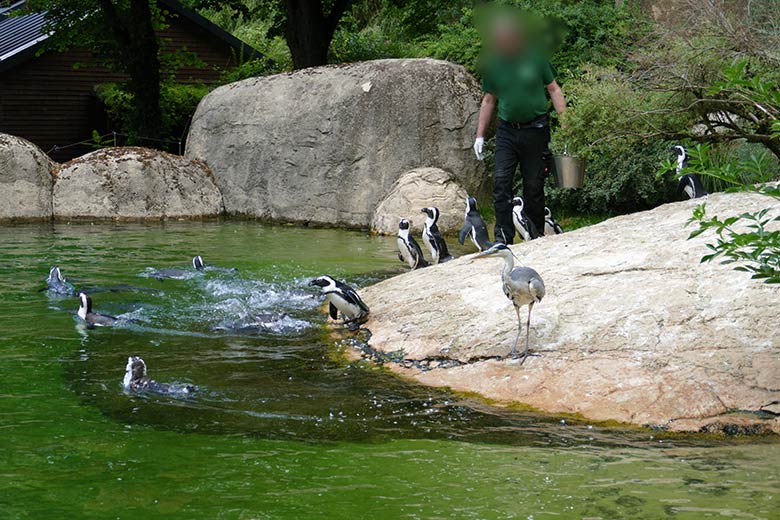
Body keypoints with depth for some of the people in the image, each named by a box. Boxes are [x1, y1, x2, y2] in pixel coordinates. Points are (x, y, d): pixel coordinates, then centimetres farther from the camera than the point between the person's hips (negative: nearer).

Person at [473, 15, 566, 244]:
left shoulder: (534, 56, -4)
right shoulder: (492, 63, 2)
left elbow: (553, 89, 3)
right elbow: (489, 100, 12)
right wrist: (480, 136, 11)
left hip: (536, 130, -2)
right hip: (507, 131, 2)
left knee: (534, 186, 4)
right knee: (502, 183, -9)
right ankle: (503, 238, -8)